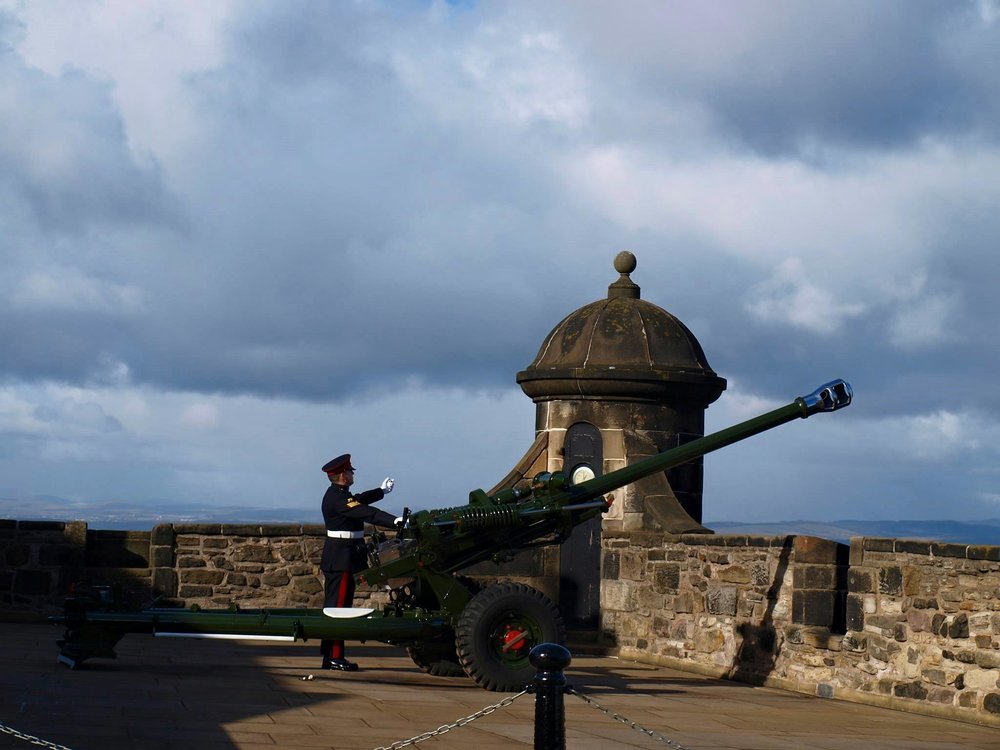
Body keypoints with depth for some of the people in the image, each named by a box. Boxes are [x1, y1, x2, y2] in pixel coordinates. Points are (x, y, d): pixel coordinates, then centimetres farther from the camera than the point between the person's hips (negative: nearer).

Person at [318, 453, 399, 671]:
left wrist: (382, 490, 48)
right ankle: (335, 656, -8)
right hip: (341, 560, -11)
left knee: (334, 606, 12)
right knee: (338, 605, -9)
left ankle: (329, 656, 16)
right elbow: (366, 513, -29)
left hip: (337, 559, 11)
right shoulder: (337, 498, -18)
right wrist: (395, 521, -35)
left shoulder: (337, 494, 14)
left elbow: (359, 500, 33)